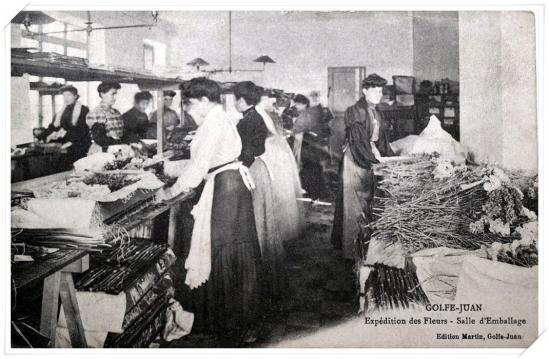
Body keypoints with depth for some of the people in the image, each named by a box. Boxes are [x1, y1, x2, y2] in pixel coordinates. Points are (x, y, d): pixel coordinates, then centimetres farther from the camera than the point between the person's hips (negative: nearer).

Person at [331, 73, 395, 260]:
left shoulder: (376, 114, 16)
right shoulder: (355, 111, -9)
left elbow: (382, 141, 16)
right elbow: (357, 140, -17)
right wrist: (375, 158, -20)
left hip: (372, 161, 7)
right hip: (355, 160, -7)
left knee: (370, 201, 5)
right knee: (354, 204, -3)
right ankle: (352, 249, 3)